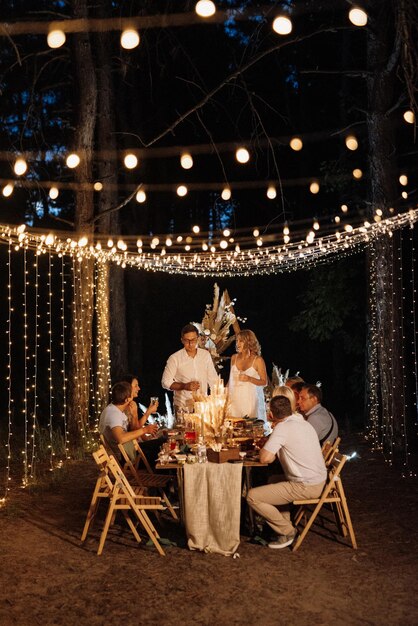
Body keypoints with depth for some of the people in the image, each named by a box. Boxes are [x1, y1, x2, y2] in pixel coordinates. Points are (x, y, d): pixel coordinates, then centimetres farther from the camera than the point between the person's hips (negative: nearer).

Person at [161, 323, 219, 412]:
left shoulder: (206, 355, 4)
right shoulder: (175, 358, -7)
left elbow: (213, 379, 9)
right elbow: (166, 382, -4)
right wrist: (185, 386, -17)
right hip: (183, 407, -3)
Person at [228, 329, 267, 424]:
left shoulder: (258, 360, -4)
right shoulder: (234, 358, 8)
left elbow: (264, 382, -5)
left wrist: (249, 379, -19)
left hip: (251, 399, -3)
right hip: (235, 398, 4)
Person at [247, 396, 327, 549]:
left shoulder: (282, 428, -16)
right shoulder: (305, 424, 11)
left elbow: (266, 458, -20)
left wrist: (263, 448, 1)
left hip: (305, 487, -9)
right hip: (319, 481, 10)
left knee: (252, 496, -8)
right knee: (272, 482, 33)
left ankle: (287, 531, 3)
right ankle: (285, 524, 25)